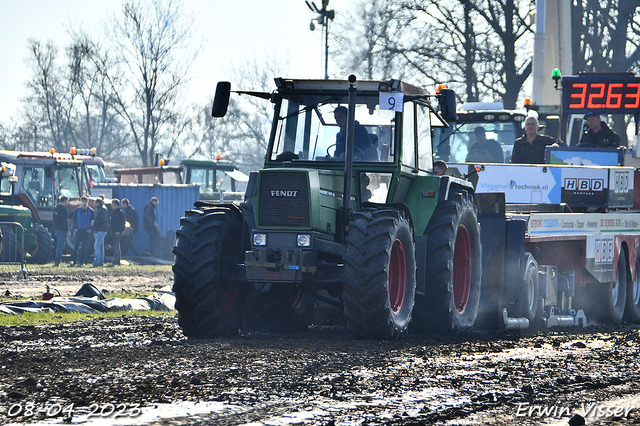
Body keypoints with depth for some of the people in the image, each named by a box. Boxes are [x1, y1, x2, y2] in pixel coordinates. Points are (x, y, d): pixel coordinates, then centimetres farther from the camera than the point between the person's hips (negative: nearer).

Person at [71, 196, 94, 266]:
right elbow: (73, 220, 8)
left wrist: (90, 228, -3)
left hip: (86, 231, 0)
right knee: (76, 246, -4)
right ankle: (74, 261, 2)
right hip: (79, 230, 0)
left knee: (84, 247, 2)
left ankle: (82, 262, 7)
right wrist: (75, 228, -2)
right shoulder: (77, 210, 2)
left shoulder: (90, 211, 2)